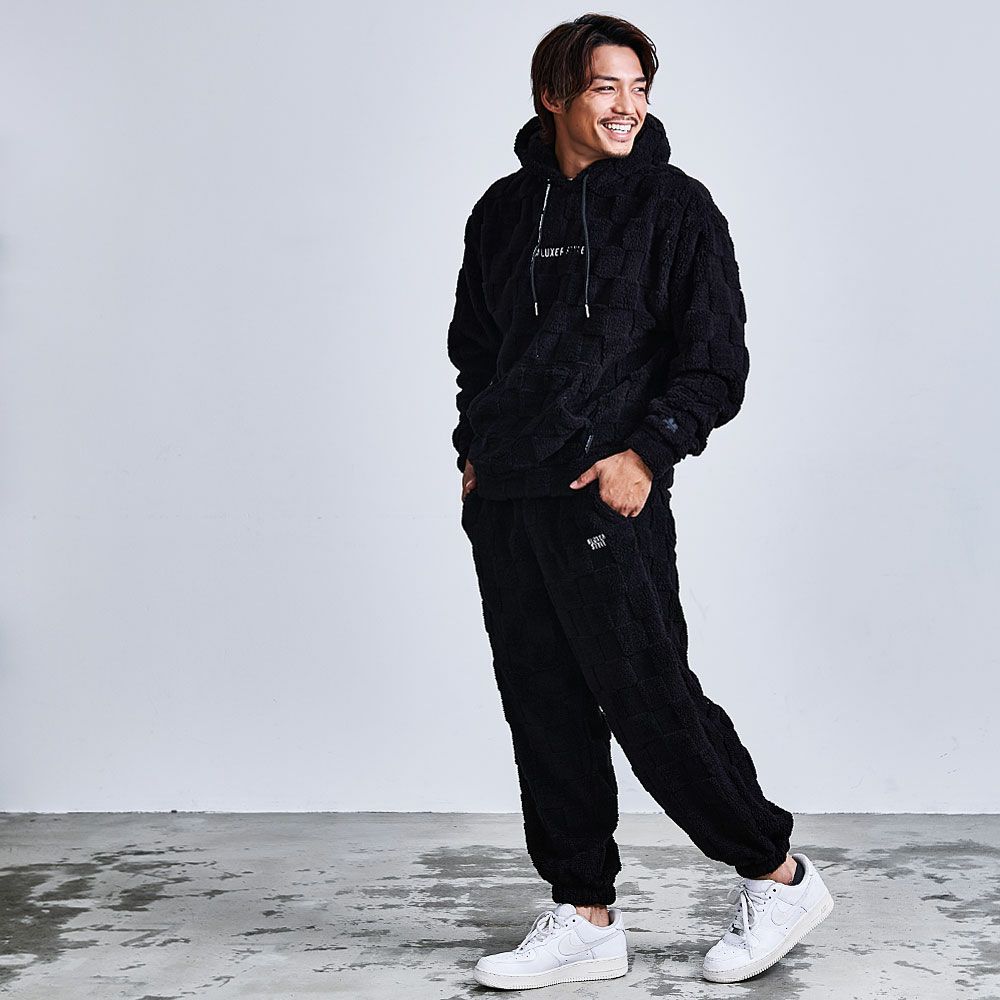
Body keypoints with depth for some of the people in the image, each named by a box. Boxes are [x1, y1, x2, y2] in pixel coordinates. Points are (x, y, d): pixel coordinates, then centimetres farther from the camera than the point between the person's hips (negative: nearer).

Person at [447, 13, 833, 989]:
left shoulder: (674, 205, -1)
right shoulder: (503, 210, 12)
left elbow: (718, 357, -3)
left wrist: (648, 452, -13)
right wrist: (475, 448, 11)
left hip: (609, 495, -5)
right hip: (502, 504, 6)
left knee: (650, 700, -4)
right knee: (544, 714, 8)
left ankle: (779, 874, 16)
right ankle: (584, 918, 20)